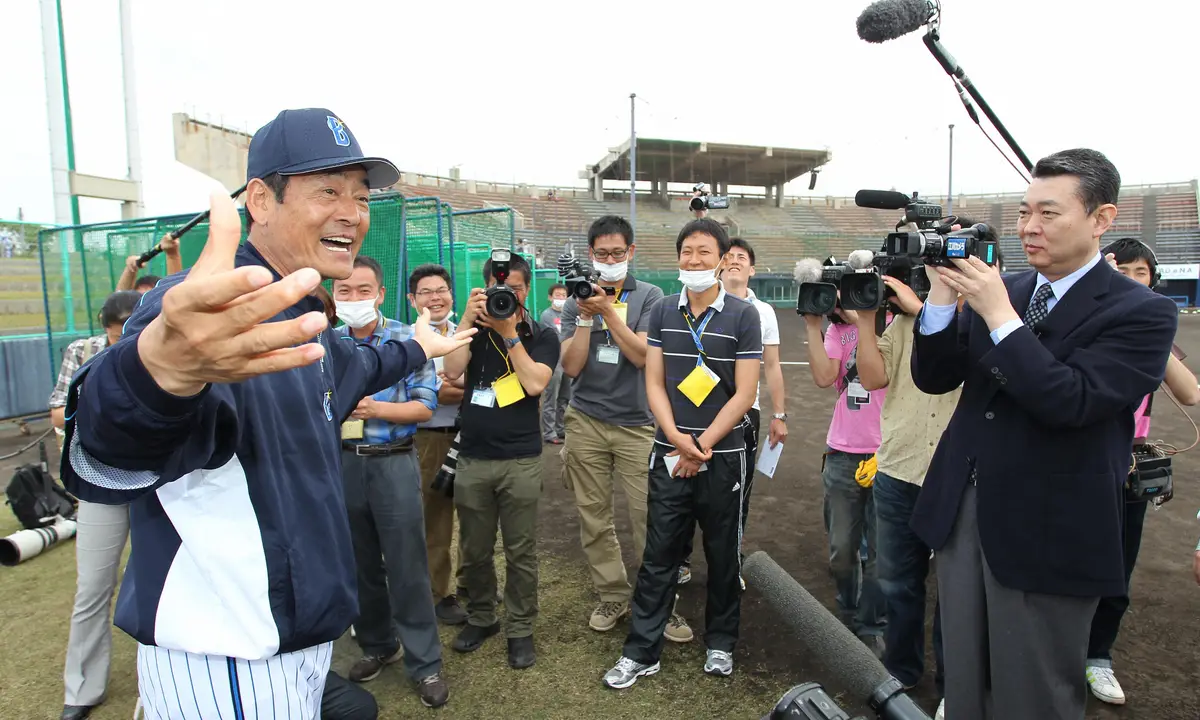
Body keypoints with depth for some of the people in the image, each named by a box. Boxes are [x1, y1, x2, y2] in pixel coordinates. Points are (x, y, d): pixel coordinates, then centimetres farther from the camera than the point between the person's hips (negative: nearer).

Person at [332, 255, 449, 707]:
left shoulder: (406, 339, -4)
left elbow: (425, 406, -8)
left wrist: (375, 408, -21)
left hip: (393, 463, -3)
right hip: (342, 462, 4)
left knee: (407, 567, 1)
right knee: (359, 564, 15)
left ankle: (424, 664, 15)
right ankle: (376, 645, 35)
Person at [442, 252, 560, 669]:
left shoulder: (542, 336, 3)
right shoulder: (474, 329, 9)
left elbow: (535, 384, -13)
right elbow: (452, 371, -7)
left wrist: (508, 332, -12)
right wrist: (468, 318, -11)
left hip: (520, 460, -2)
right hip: (472, 458, 3)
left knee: (521, 552, 5)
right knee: (474, 550, 14)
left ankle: (520, 629, 21)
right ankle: (480, 618, 33)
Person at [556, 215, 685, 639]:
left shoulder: (649, 296, 2)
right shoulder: (576, 301, 7)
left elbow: (642, 355, -10)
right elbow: (571, 366, -1)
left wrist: (607, 310, -15)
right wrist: (585, 316, -11)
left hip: (637, 424, -2)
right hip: (586, 422, 2)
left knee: (649, 517, -2)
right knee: (594, 517, 7)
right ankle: (613, 597, 22)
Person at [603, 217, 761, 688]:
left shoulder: (743, 316, -4)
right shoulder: (663, 312, 4)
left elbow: (744, 393, -8)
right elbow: (654, 383, 2)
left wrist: (702, 445, -12)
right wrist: (678, 439, -11)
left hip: (723, 455, -1)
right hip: (669, 454, 2)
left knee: (723, 555, 13)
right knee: (658, 555, 7)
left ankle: (721, 643, 33)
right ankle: (641, 651, 20)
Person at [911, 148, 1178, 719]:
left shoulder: (1142, 313, -9)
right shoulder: (1002, 290, 6)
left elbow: (1071, 403, -23)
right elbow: (932, 378, 2)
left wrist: (998, 313, -23)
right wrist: (942, 293, -11)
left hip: (1046, 535, -4)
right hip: (962, 514, 5)